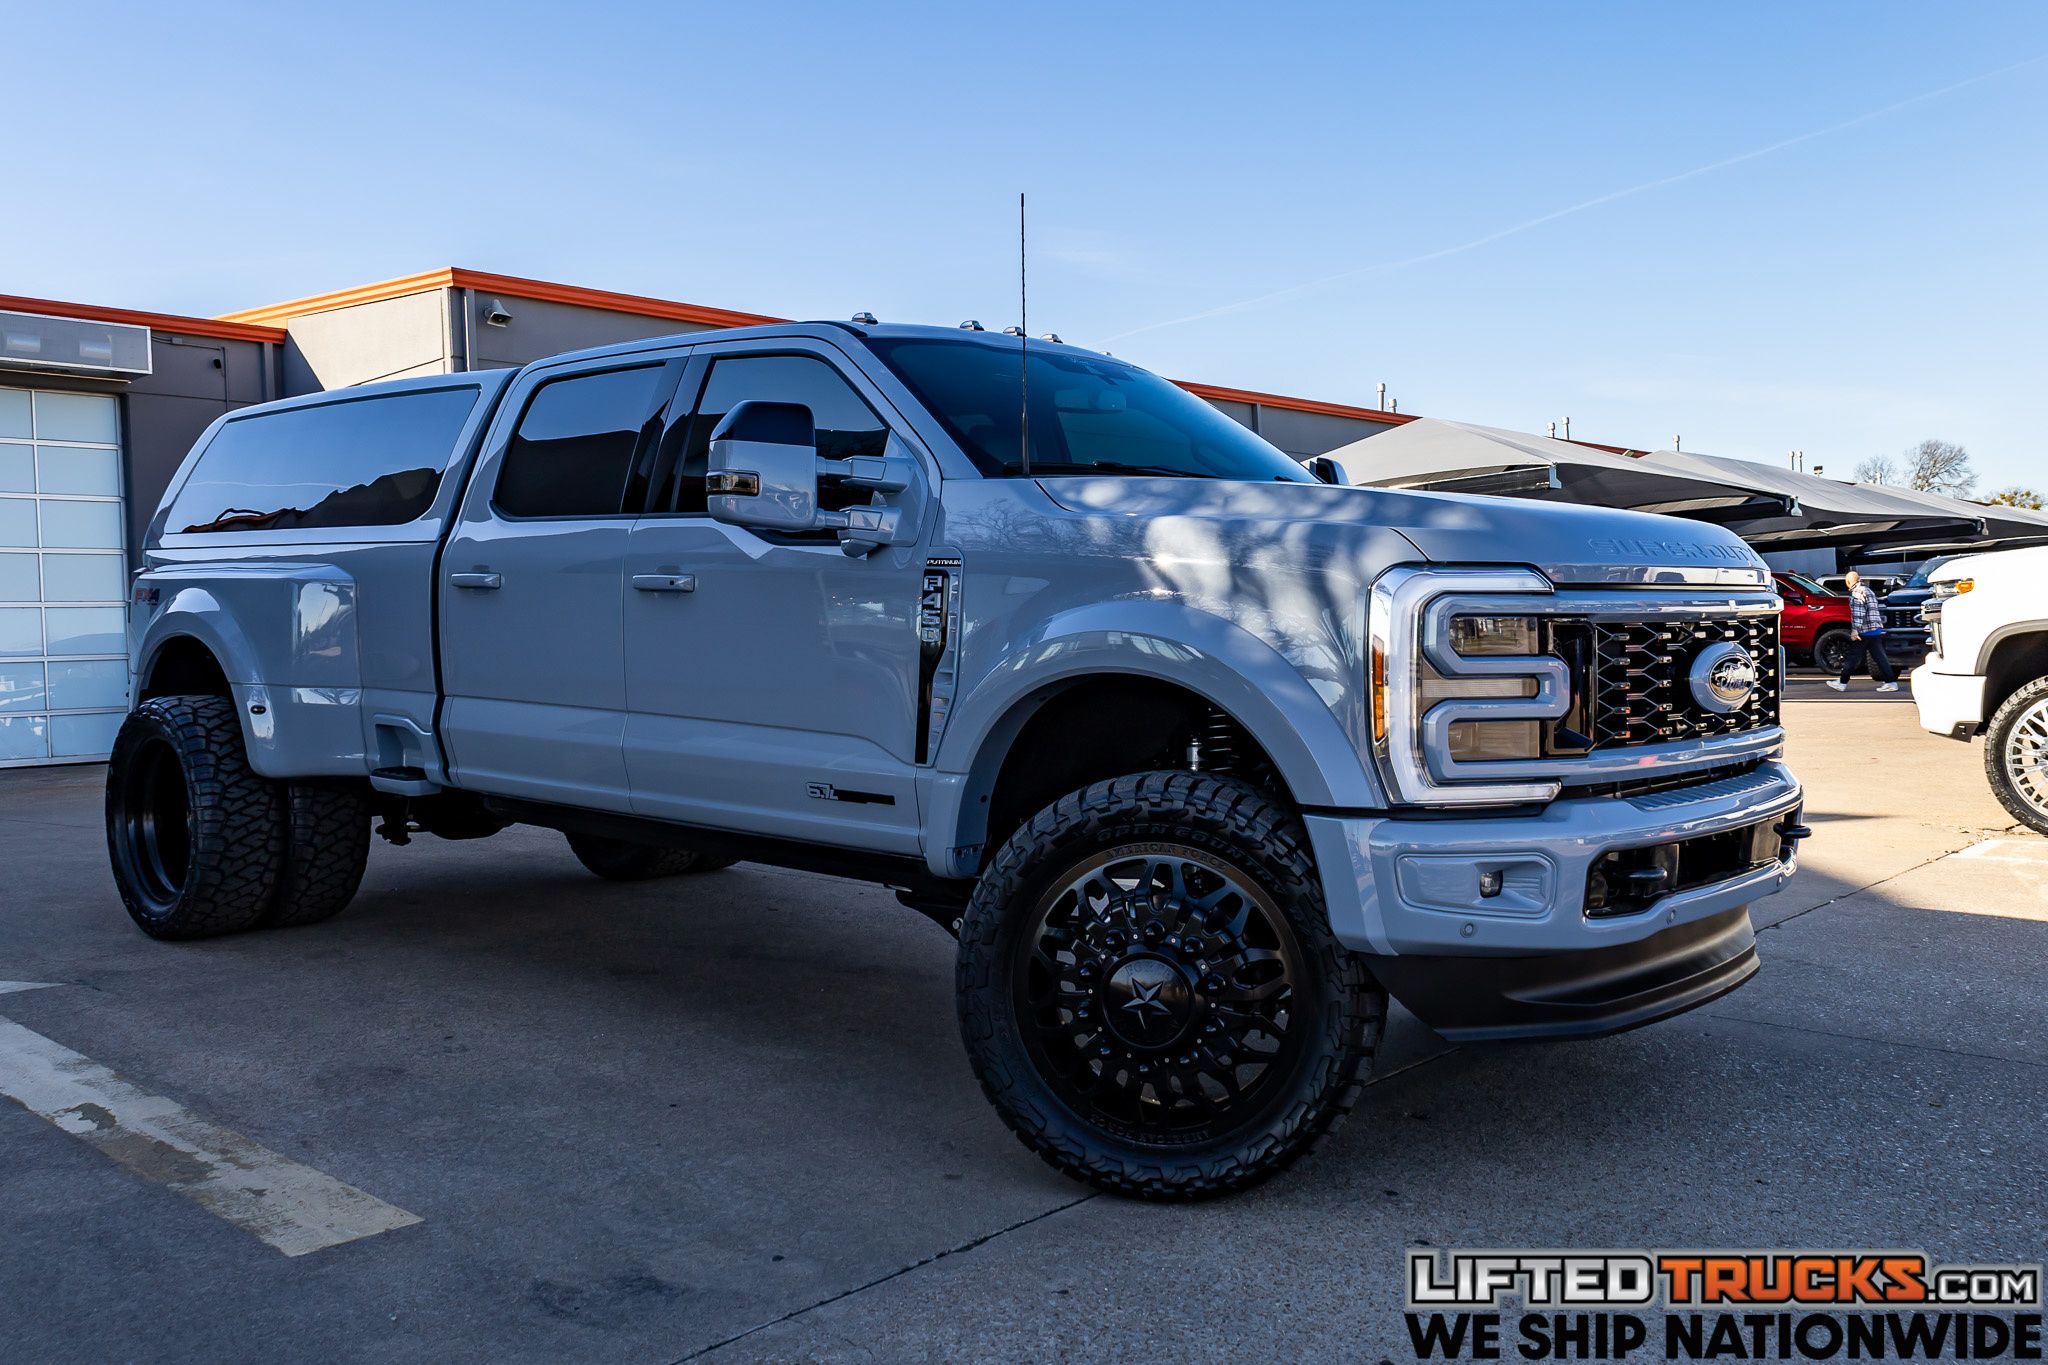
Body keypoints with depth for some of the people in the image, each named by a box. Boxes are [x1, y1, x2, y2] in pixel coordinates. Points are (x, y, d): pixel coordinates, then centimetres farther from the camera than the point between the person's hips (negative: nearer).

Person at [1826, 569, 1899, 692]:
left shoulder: (1856, 592, -9)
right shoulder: (1868, 591, 21)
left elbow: (1858, 613, -19)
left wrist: (1855, 629, -23)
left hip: (1864, 631, -8)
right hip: (1877, 630, 8)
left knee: (1853, 657, -1)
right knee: (1879, 657, 6)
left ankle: (1842, 683, 5)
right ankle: (1891, 682, 0)